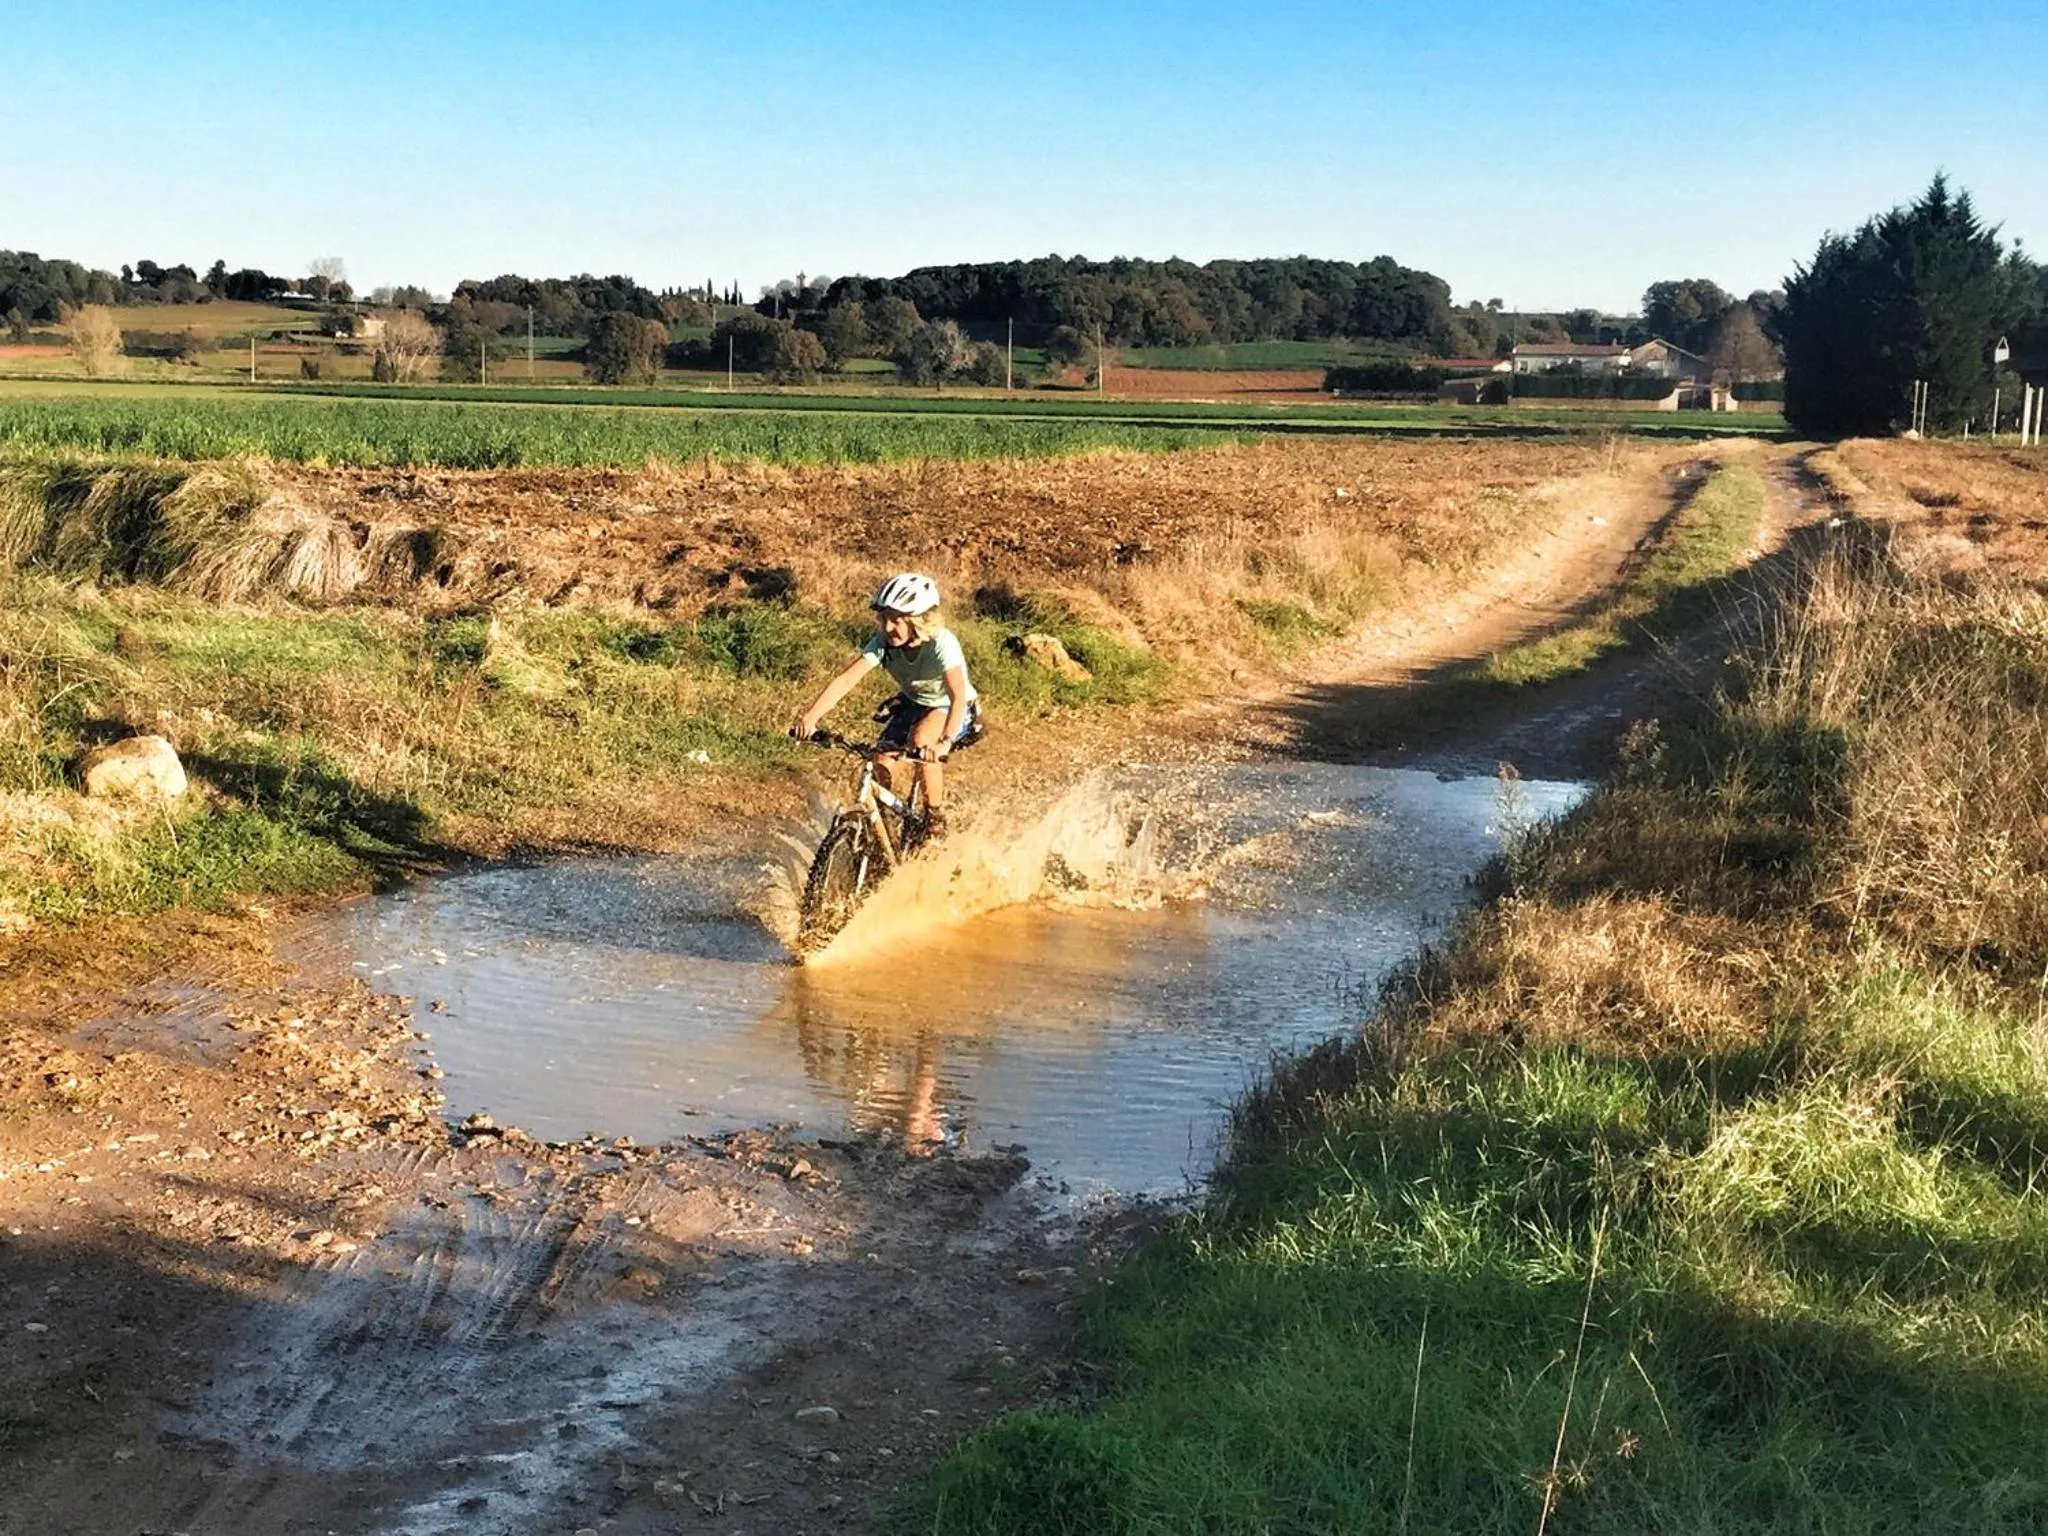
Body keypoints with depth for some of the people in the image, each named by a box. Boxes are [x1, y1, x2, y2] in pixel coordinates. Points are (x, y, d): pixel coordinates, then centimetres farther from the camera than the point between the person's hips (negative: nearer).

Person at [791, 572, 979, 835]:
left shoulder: (942, 644, -34)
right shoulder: (884, 642, -21)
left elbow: (959, 697, -47)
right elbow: (846, 680, -30)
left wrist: (945, 742, -63)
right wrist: (810, 717, -44)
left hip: (949, 709, -5)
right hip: (912, 704, 5)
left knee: (921, 739, -34)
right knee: (881, 766, -15)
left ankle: (935, 814, -14)